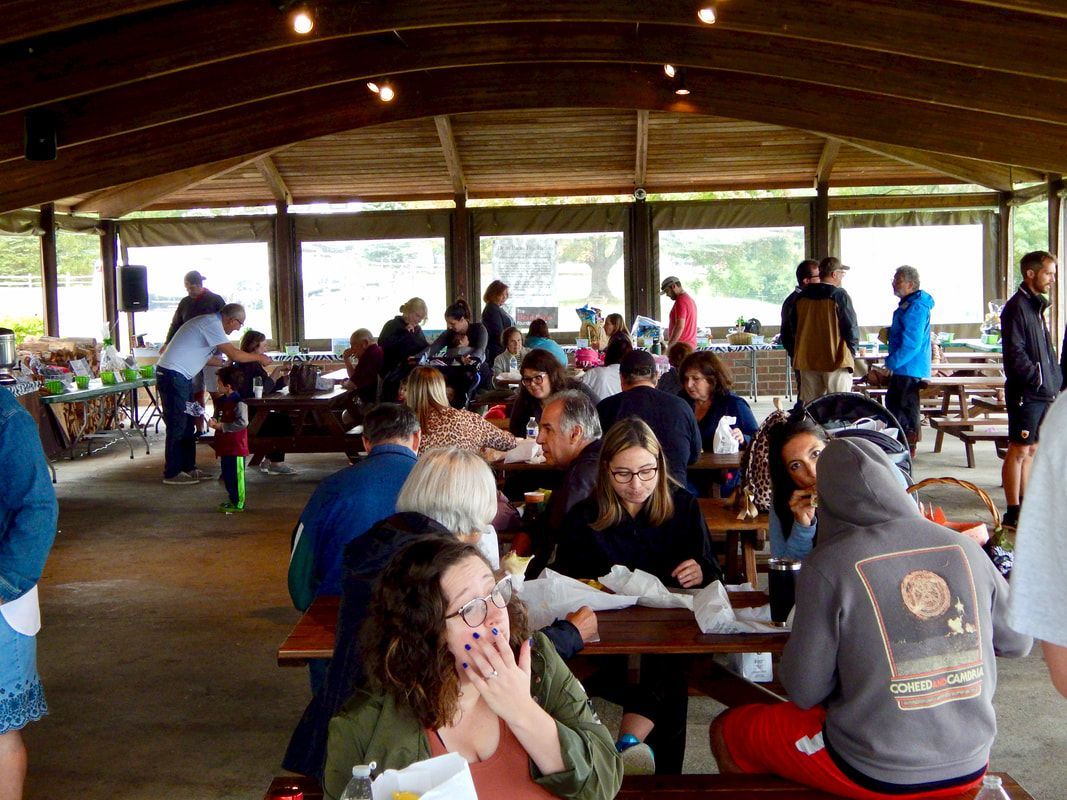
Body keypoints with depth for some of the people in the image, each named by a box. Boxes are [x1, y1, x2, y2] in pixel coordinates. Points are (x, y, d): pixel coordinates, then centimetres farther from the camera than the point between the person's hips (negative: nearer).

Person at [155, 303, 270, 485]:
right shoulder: (212, 324, -17)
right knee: (177, 426, -4)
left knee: (187, 424, 14)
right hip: (172, 375, -10)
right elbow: (234, 354, -19)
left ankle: (188, 467, 21)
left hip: (181, 376, 10)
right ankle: (172, 473, 2)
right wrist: (259, 358, -7)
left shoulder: (212, 323, 14)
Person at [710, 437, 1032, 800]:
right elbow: (1017, 642, 10)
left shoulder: (828, 565, -18)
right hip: (970, 769, 5)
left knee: (726, 730, 16)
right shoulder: (965, 549, -5)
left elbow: (804, 691, -13)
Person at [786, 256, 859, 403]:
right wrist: (851, 351, 5)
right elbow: (851, 327, -10)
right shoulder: (839, 296, -10)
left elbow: (792, 327, 13)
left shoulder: (801, 297, 6)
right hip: (836, 359, -5)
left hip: (807, 360, 5)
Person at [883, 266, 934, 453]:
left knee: (906, 408, -2)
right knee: (893, 404, 17)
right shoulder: (908, 304, 13)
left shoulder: (916, 308, -21)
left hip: (909, 369, -11)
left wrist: (891, 362, -21)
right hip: (904, 368, 11)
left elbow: (911, 344, -25)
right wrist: (889, 333, 13)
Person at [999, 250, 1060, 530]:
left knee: (1031, 450, 13)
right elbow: (1015, 352, -18)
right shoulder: (1017, 307, -12)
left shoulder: (1037, 306, 17)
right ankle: (1013, 513, -1)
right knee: (1019, 451, -5)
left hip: (1042, 392, 9)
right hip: (1026, 392, -9)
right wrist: (1037, 379, -18)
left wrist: (1055, 379, 13)